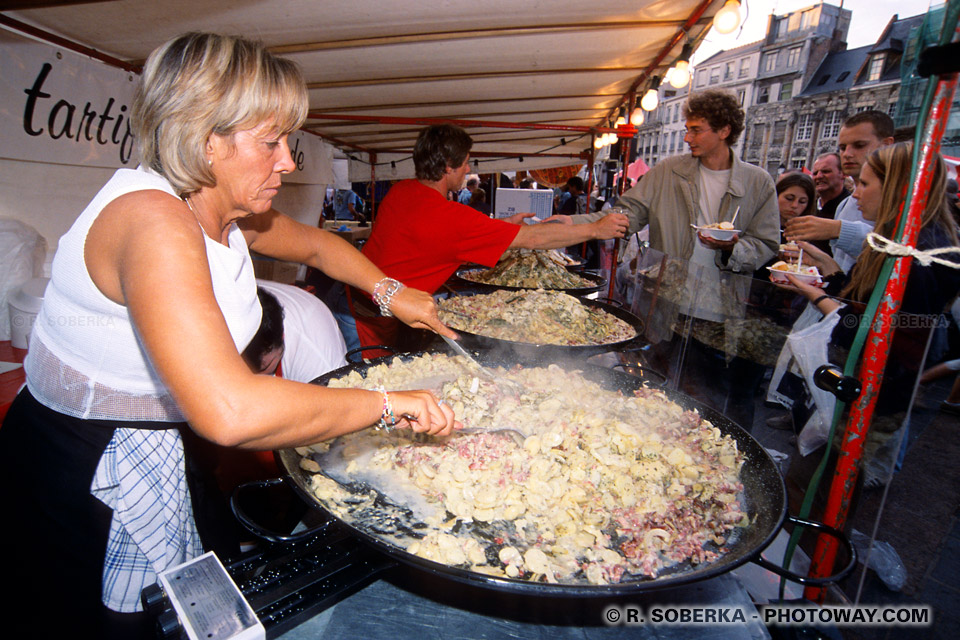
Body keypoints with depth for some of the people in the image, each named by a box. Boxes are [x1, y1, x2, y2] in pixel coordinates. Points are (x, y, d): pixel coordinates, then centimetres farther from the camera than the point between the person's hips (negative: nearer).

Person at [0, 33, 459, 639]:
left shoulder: (227, 210, -4)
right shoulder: (153, 221, -32)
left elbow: (316, 243, 15)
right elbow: (230, 411, -45)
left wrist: (391, 291, 1)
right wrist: (386, 403, -34)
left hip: (157, 454, 8)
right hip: (84, 475, -8)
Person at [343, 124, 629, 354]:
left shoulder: (400, 191, 0)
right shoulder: (446, 215, -26)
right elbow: (532, 238, -19)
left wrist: (501, 224, 16)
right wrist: (597, 229, -8)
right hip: (369, 319, -9)